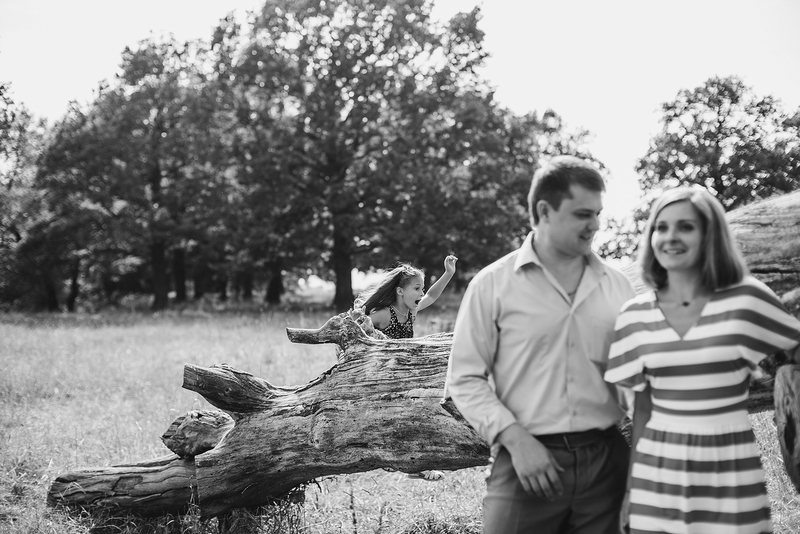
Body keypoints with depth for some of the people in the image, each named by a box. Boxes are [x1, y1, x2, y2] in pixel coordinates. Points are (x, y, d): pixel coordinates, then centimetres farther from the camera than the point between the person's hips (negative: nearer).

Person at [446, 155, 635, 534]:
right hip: (526, 459, -3)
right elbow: (466, 379, -1)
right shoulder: (493, 285, 0)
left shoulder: (616, 286, 9)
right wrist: (515, 439, -12)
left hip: (606, 460, 3)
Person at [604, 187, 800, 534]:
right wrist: (632, 484, 11)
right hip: (657, 473, 2)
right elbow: (642, 407, 10)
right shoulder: (635, 315, 2)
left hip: (730, 472, -2)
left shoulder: (747, 300, -7)